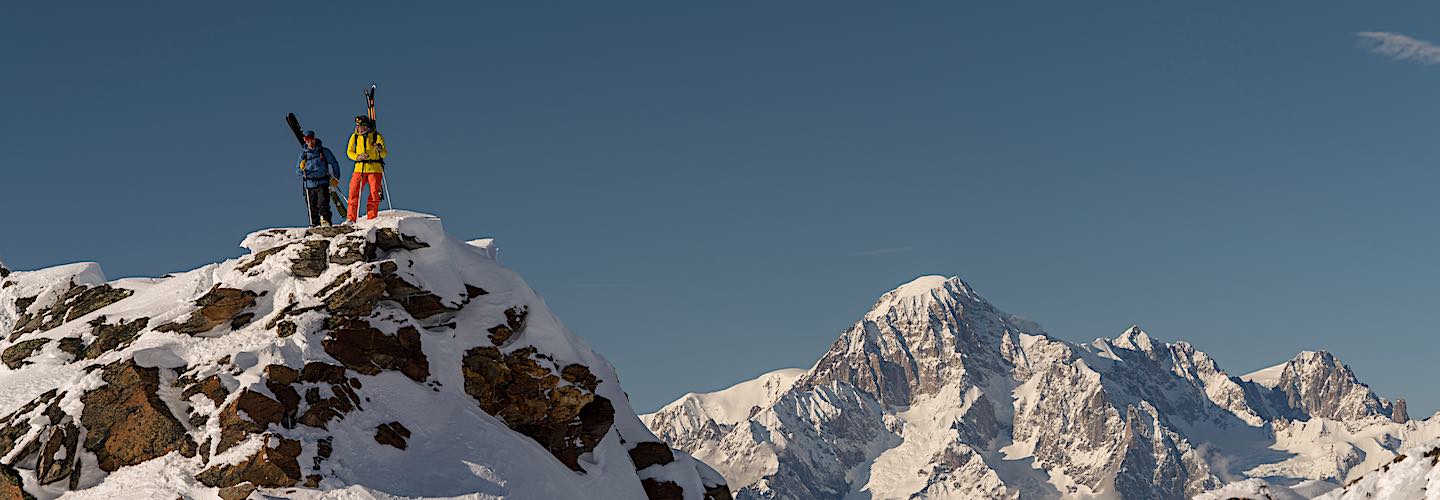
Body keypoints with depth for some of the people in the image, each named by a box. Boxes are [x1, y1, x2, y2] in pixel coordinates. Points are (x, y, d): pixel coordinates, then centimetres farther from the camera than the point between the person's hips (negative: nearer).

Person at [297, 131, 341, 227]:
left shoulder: (324, 151, 7)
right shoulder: (303, 155, 15)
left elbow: (333, 164, 6)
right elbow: (297, 170, 17)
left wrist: (334, 177, -6)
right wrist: (302, 169, -7)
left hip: (322, 183, -3)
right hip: (309, 185, 3)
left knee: (323, 203, -18)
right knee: (312, 207, 2)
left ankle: (325, 219, -21)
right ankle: (314, 225, 5)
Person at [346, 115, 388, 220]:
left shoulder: (377, 136, 0)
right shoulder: (355, 137, 9)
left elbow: (384, 154, -4)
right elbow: (349, 152, 9)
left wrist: (380, 150, -28)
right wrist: (358, 156, -11)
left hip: (374, 169, -2)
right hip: (359, 169, 2)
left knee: (374, 194, -5)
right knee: (353, 193, -5)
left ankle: (371, 219, 3)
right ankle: (351, 219, 1)